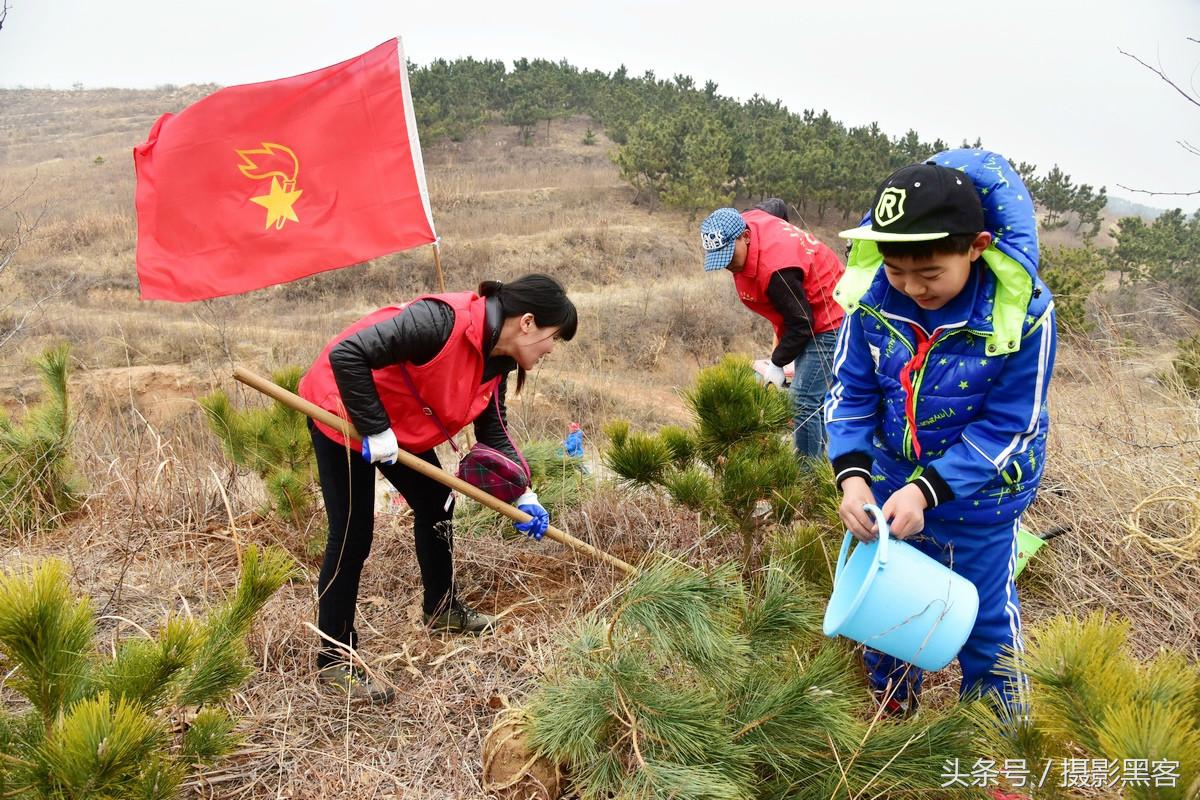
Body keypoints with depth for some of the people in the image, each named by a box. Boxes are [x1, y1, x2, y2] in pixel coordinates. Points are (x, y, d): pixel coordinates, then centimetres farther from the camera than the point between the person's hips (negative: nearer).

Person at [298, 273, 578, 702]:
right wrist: (374, 429, -30)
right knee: (352, 537, -6)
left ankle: (441, 608, 37)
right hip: (342, 413, -9)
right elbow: (346, 354, -37)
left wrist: (523, 497, -1)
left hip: (400, 426, 9)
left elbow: (493, 433, 7)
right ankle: (335, 658, 9)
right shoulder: (442, 320, -33)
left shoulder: (495, 360, -4)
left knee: (436, 504, 16)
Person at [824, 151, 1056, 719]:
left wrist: (927, 489, -29)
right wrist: (852, 475, -22)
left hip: (980, 492, -3)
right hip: (891, 481, 4)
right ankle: (891, 708, 47)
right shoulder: (874, 294, -17)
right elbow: (851, 390, -8)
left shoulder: (1022, 311, -26)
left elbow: (1007, 426, -20)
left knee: (985, 612, 15)